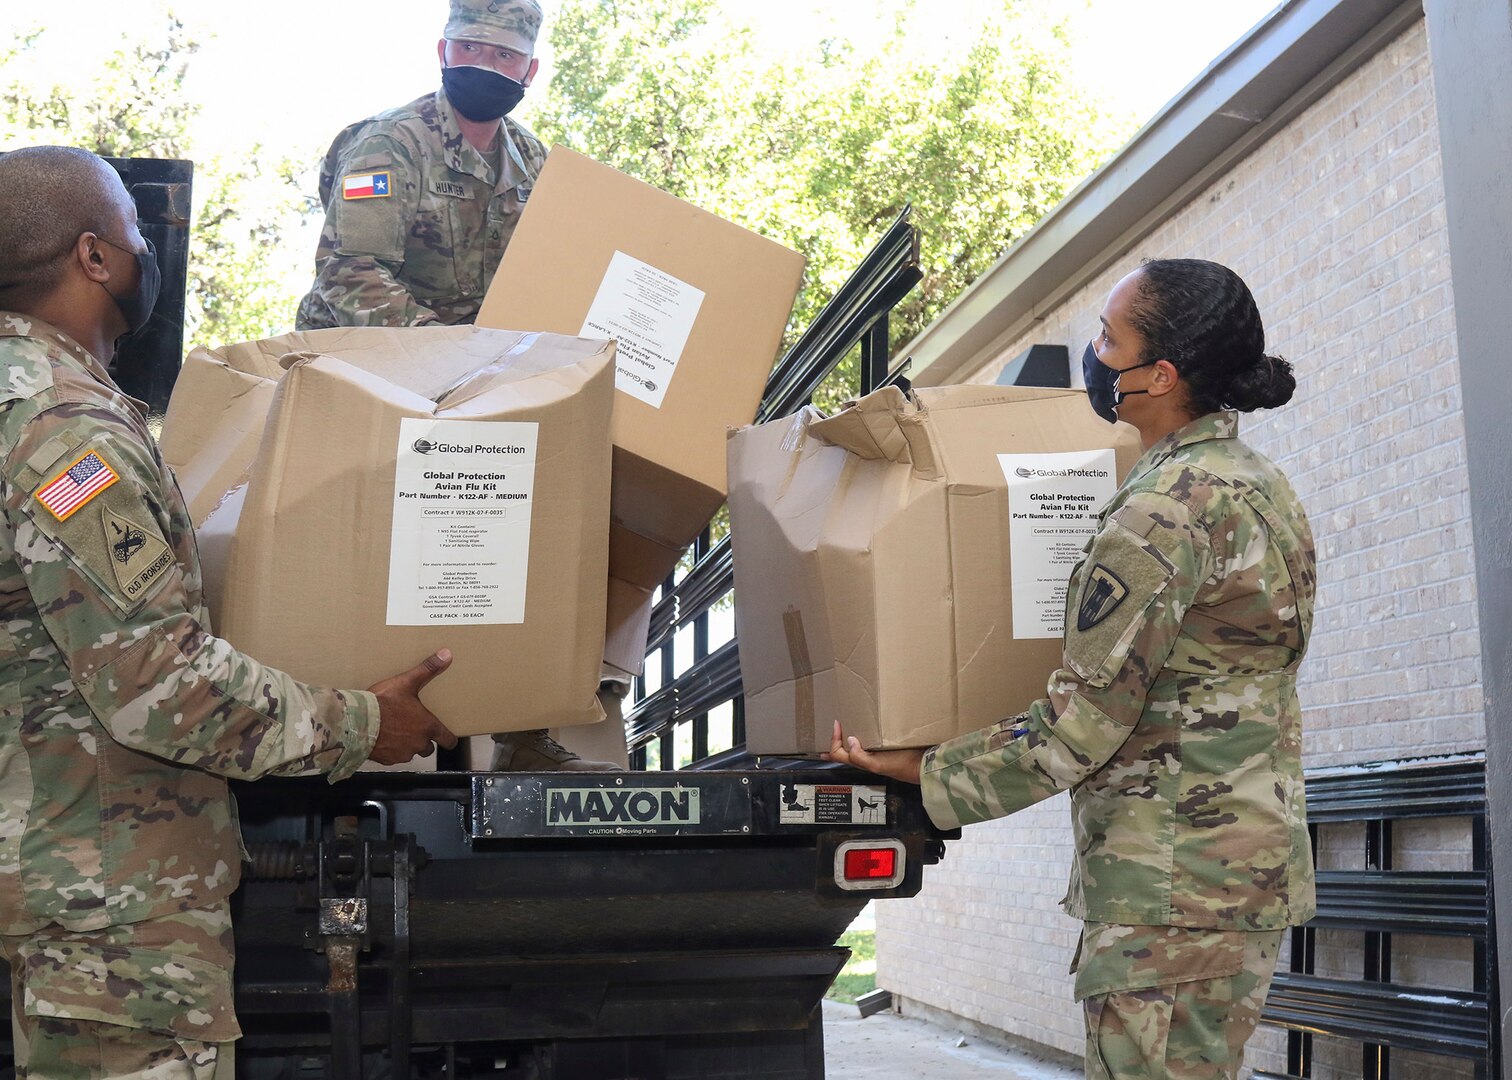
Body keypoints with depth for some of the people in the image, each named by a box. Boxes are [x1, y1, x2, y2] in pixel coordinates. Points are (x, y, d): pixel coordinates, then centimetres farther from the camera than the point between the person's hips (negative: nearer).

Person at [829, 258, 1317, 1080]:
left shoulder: (1166, 509, -18)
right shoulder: (1261, 487, 13)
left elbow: (1078, 728, -18)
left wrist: (925, 772, -8)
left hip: (1176, 882, -10)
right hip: (1252, 857, 10)